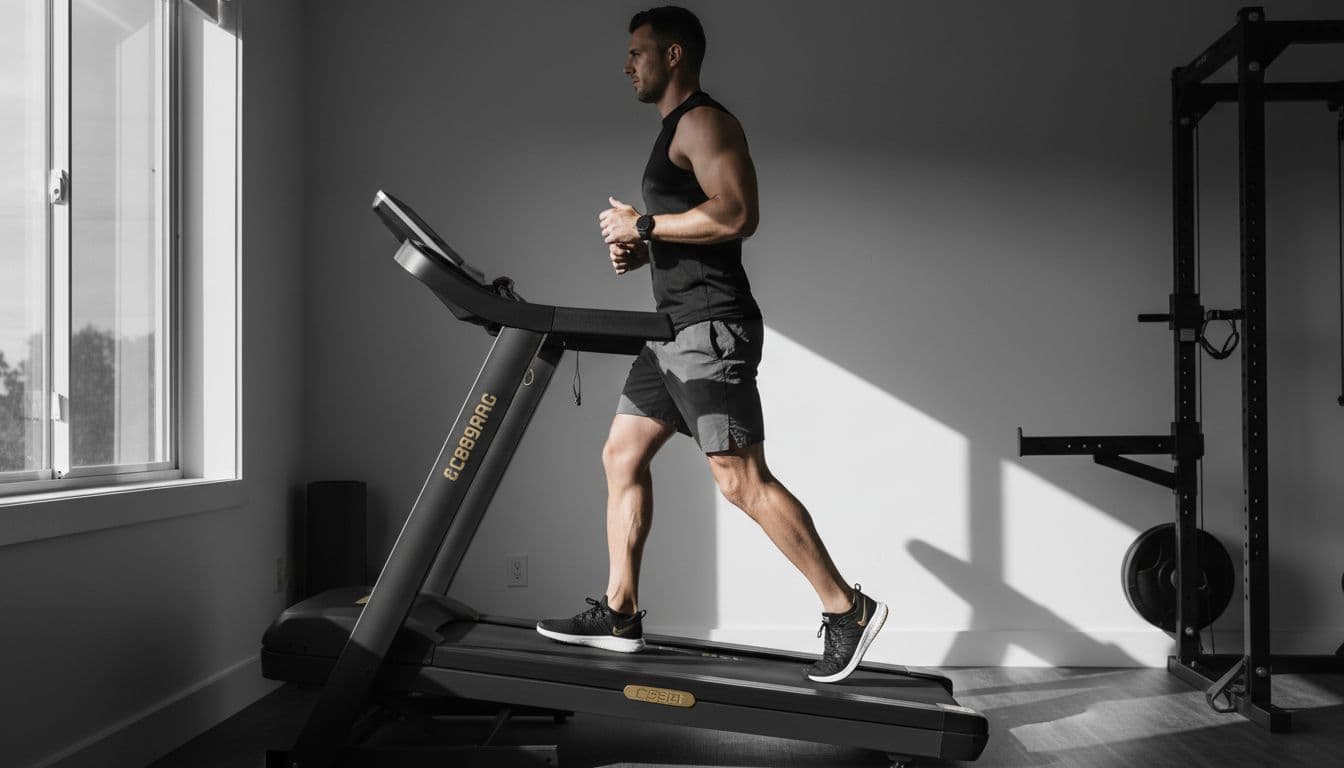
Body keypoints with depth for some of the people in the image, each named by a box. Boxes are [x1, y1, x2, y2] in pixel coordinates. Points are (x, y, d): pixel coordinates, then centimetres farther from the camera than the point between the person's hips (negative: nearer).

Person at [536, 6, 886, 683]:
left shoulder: (704, 122, -9)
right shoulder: (675, 131, 23)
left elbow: (736, 215, -23)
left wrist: (643, 225, -16)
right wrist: (640, 251, 12)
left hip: (711, 327, -11)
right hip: (677, 329, 11)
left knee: (741, 481, -11)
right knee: (622, 455, 11)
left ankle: (847, 609, -3)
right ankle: (619, 615, 16)